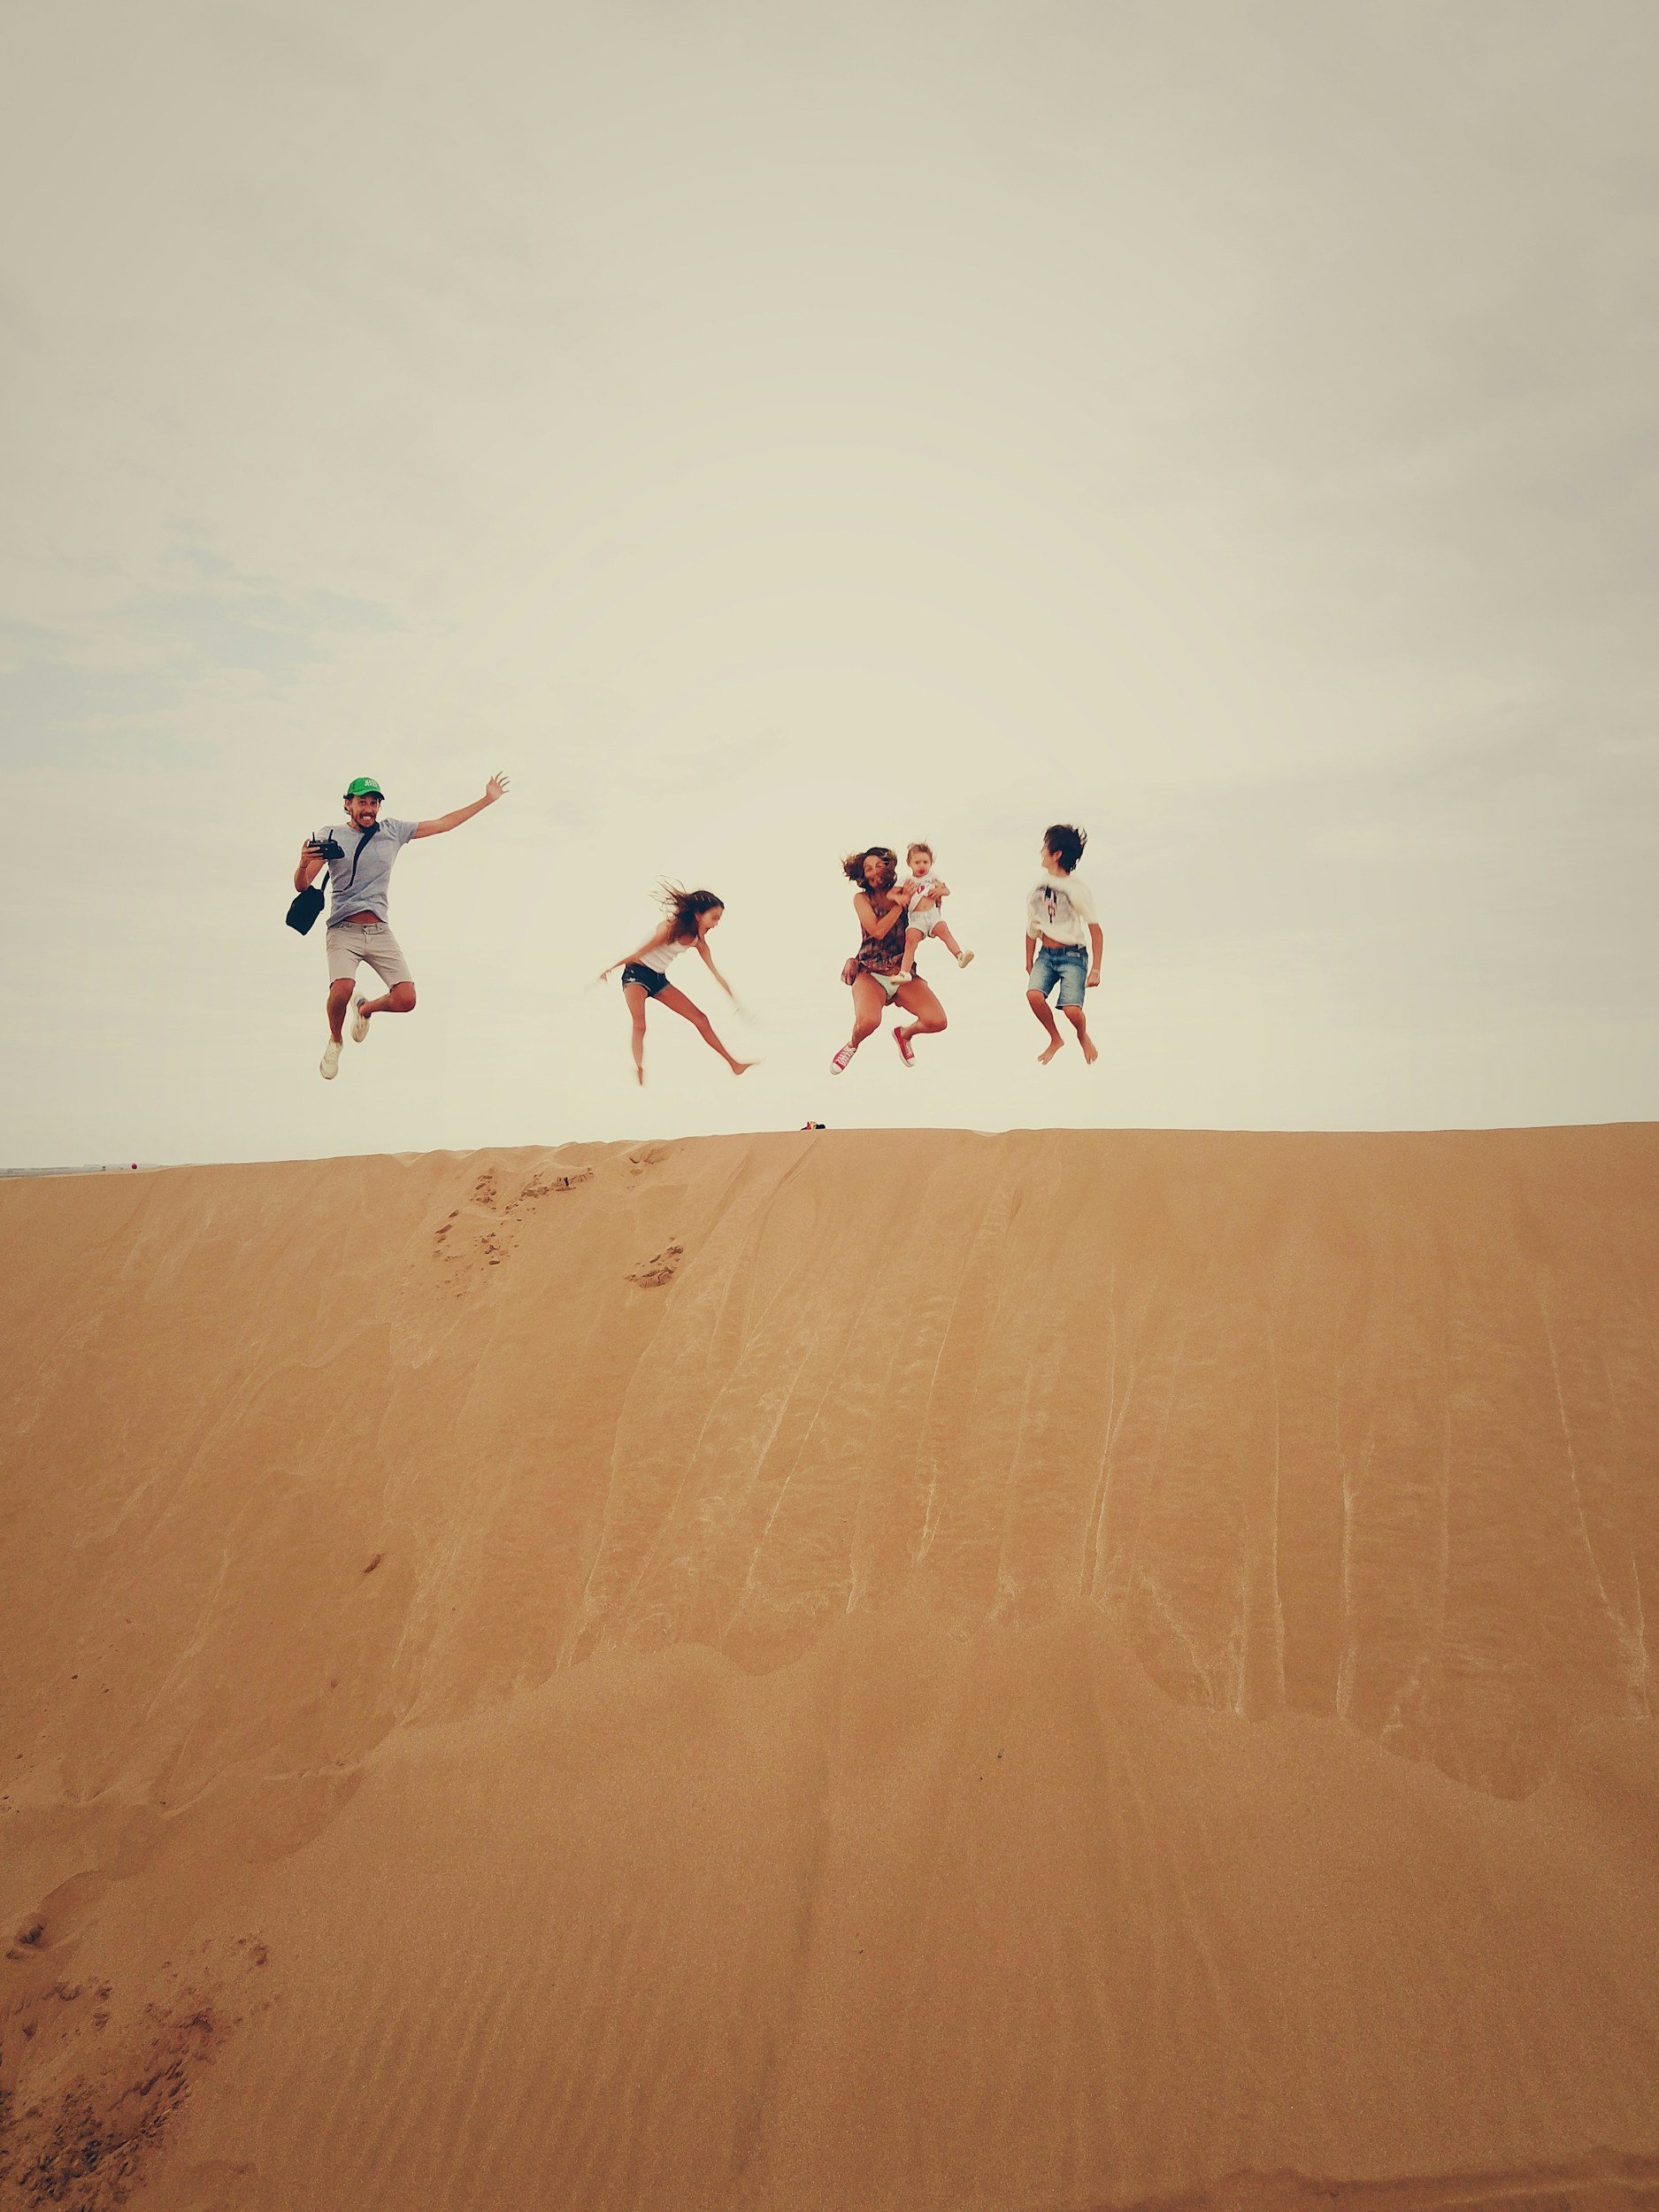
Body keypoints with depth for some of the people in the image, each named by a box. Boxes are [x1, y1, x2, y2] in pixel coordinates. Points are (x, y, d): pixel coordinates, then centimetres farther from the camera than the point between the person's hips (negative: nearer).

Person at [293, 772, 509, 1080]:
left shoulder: (393, 830, 9)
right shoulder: (330, 836, 1)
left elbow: (442, 823, 15)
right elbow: (302, 886, -3)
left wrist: (488, 800, 15)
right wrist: (304, 864, -26)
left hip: (380, 932, 3)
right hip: (344, 930, -3)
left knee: (406, 1000, -13)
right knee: (342, 990, -29)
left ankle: (366, 1008, 24)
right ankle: (334, 1042, 5)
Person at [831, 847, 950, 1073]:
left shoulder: (901, 892, 7)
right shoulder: (862, 898, 0)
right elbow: (878, 931, -15)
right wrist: (902, 903, -13)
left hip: (902, 974, 3)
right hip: (871, 975, -3)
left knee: (938, 1022, -18)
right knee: (868, 1021, -34)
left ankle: (905, 1033, 20)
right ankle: (853, 1044, 7)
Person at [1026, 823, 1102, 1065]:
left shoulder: (1078, 889, -11)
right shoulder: (1039, 885, 4)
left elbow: (1095, 931, -8)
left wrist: (1095, 970, -10)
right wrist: (1029, 962, 17)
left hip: (1072, 956, -4)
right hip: (1045, 954, 4)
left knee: (1072, 1010, -20)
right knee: (1034, 994, -23)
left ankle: (1083, 1036, 18)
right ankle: (1055, 1039, 4)